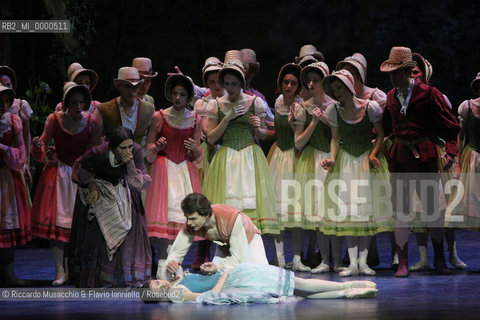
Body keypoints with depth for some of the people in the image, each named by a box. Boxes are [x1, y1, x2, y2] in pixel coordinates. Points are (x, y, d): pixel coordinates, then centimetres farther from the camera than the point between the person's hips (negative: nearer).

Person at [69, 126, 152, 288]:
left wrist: (130, 163, -42)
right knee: (95, 233, -1)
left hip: (122, 190, 2)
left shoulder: (136, 152, -29)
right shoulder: (100, 152, -34)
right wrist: (92, 187, -19)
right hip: (98, 187, -2)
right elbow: (81, 165, -12)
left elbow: (139, 184, -29)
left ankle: (128, 277, 0)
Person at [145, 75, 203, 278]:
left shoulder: (195, 120, 8)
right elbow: (149, 145, 6)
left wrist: (195, 148, -10)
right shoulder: (160, 117, 1)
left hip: (185, 169, 3)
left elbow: (198, 155, 12)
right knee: (165, 211, -9)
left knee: (183, 211, -3)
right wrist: (157, 147, -15)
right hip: (164, 168, -3)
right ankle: (163, 262, -9)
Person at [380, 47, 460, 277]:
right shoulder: (391, 96, 9)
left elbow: (450, 126, -3)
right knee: (400, 211, -2)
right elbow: (385, 128, 22)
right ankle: (402, 263, 2)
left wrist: (450, 151, -14)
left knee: (432, 209, 3)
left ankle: (439, 259, 18)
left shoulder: (428, 94, -5)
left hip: (424, 154, -3)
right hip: (399, 155, 3)